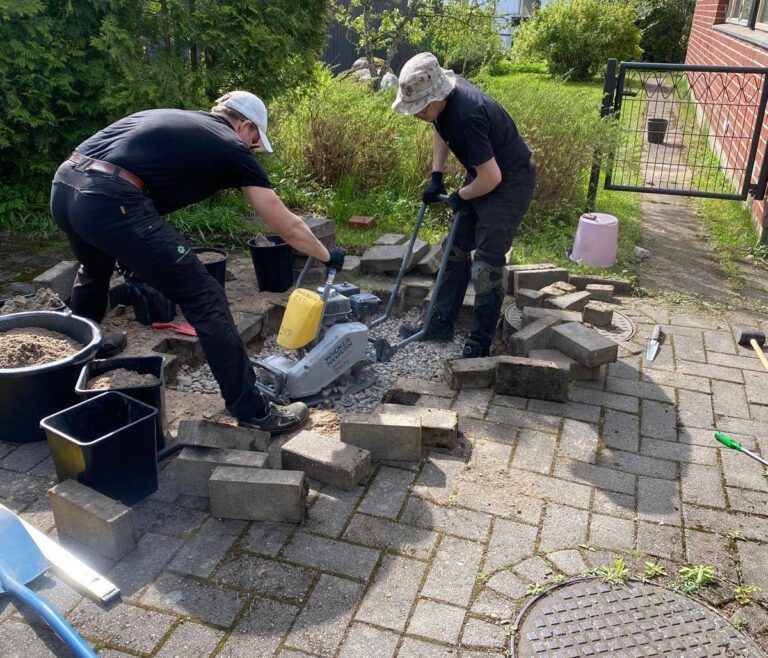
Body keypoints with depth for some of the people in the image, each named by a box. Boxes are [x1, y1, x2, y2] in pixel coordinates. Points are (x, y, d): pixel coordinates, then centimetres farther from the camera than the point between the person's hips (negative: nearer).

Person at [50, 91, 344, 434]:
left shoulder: (172, 118, 29)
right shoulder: (232, 148, 11)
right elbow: (289, 227, 14)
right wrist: (328, 256, 32)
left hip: (63, 187, 9)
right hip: (111, 202, -8)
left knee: (94, 269, 38)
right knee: (206, 301, 1)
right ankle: (251, 409, 8)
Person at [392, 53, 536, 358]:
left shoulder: (468, 114, -35)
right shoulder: (443, 95, -9)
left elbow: (492, 178, -32)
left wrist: (460, 197, -13)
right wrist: (436, 177, 5)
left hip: (508, 183, -9)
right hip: (482, 175, 9)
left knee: (486, 267, -9)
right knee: (456, 251, 12)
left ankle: (480, 344, 4)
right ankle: (441, 323, 23)